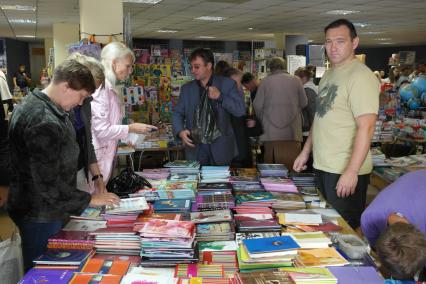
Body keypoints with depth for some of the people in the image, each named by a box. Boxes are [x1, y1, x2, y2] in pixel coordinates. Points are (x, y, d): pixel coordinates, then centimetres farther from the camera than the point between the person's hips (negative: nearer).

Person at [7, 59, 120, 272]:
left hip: (47, 210, 10)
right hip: (41, 216, -10)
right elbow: (49, 184, -27)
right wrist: (89, 200, -15)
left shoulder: (36, 105, 7)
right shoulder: (43, 122, -27)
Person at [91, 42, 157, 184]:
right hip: (96, 158, -9)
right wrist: (131, 128, -12)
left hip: (107, 155, 9)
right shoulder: (100, 88, -17)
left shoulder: (111, 88, 10)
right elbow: (101, 130, -19)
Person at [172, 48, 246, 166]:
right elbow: (178, 114, 9)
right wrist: (180, 131, -10)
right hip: (195, 148, 2)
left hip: (221, 149, -2)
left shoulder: (227, 84, 0)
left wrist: (220, 96, -15)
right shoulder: (186, 88, 9)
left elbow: (240, 110, -5)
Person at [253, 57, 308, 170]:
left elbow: (257, 105, 1)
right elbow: (304, 103, 8)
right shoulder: (296, 80, 4)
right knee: (293, 167, 4)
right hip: (292, 131, 1)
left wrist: (262, 120, 18)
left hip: (271, 132, 0)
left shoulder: (265, 81, 2)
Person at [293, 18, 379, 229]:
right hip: (323, 165, 8)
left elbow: (366, 128, -21)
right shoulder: (328, 75, 12)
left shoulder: (360, 76, -15)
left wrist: (351, 172, -24)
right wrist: (306, 152, 17)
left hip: (346, 172, -8)